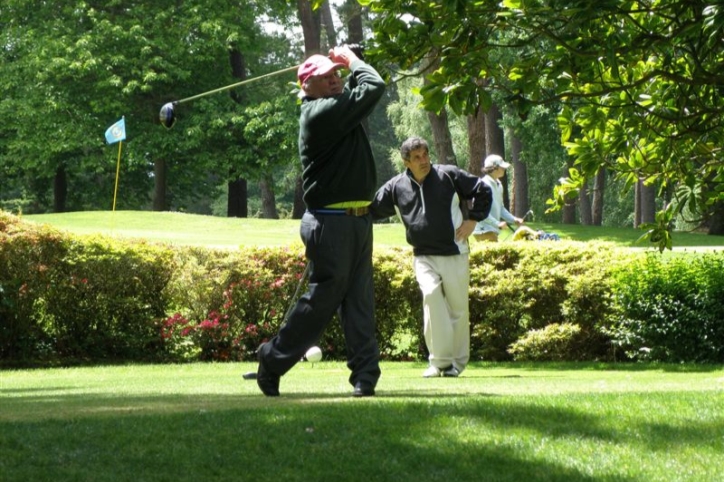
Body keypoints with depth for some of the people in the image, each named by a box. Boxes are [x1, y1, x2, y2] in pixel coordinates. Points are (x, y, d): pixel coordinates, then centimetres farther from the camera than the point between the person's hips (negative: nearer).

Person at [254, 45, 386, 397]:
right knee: (323, 297, -5)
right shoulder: (321, 112, -15)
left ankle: (365, 375, 3)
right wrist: (353, 60, -2)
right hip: (331, 222, -9)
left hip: (357, 221, 9)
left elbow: (366, 90, 30)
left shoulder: (335, 109, 14)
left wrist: (348, 63, 15)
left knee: (359, 301, 4)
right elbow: (374, 88, -19)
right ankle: (272, 361, 8)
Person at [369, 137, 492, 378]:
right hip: (423, 256, 0)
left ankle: (458, 361, 19)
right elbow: (372, 209, 12)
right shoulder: (396, 187, 3)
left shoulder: (449, 175, -1)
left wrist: (473, 220, 0)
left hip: (455, 254, 0)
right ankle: (440, 360, -18)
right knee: (431, 294, -23)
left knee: (458, 307, 3)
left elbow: (483, 191, 7)